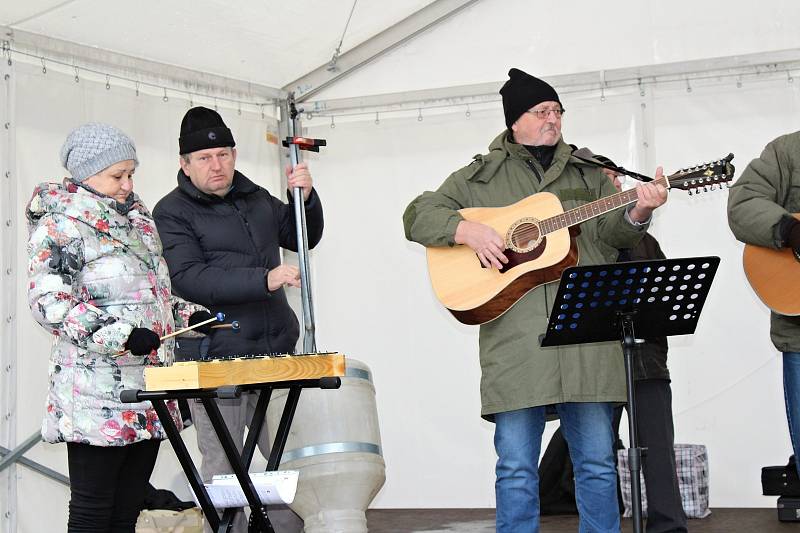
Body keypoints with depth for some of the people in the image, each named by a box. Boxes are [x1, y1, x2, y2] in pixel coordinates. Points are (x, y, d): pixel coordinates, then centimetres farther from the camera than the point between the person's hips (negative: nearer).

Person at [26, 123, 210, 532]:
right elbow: (48, 301, -19)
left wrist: (188, 315, 14)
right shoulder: (60, 225, -8)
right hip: (97, 397, -8)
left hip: (148, 397, 8)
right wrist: (119, 335, -26)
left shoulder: (135, 219, 19)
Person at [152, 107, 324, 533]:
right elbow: (188, 279, -18)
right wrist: (264, 280, -27)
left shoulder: (256, 199, 15)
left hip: (277, 354, 6)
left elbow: (304, 239, 24)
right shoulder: (172, 213, -4)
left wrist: (305, 198, 3)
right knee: (223, 471, -1)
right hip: (217, 360, -6)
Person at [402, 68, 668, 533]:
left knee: (598, 463, 4)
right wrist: (466, 230, -8)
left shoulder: (588, 173, 19)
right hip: (515, 338, -2)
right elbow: (417, 216, 10)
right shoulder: (480, 176, 14)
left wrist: (636, 214, -15)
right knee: (516, 469, -1)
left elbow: (613, 232, 7)